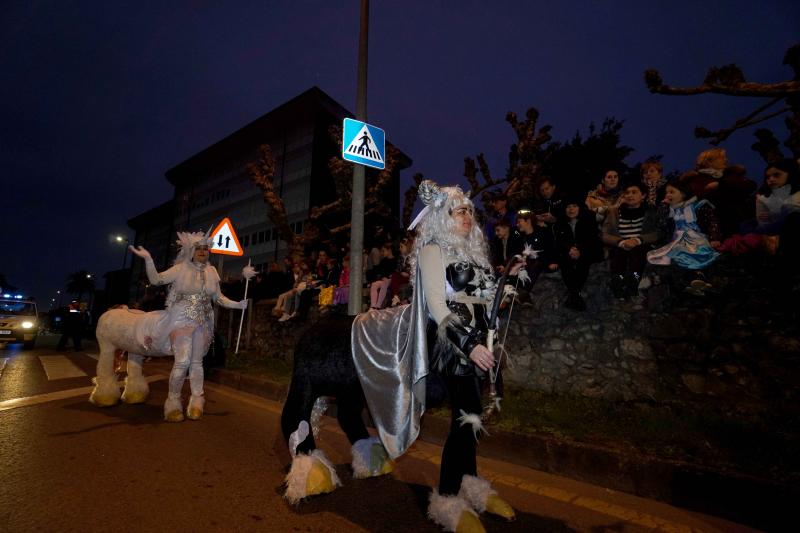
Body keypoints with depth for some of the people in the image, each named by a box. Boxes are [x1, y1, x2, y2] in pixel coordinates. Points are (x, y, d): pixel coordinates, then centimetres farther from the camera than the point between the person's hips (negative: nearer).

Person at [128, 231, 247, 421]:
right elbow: (156, 280, -10)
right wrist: (148, 259, -23)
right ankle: (173, 402, 9)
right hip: (182, 320, -4)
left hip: (203, 323, 4)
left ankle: (196, 402, 19)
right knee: (182, 362, -10)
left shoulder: (211, 272, 7)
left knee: (197, 362, 10)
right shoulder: (181, 268, -3)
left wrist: (239, 304, -3)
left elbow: (219, 298, 9)